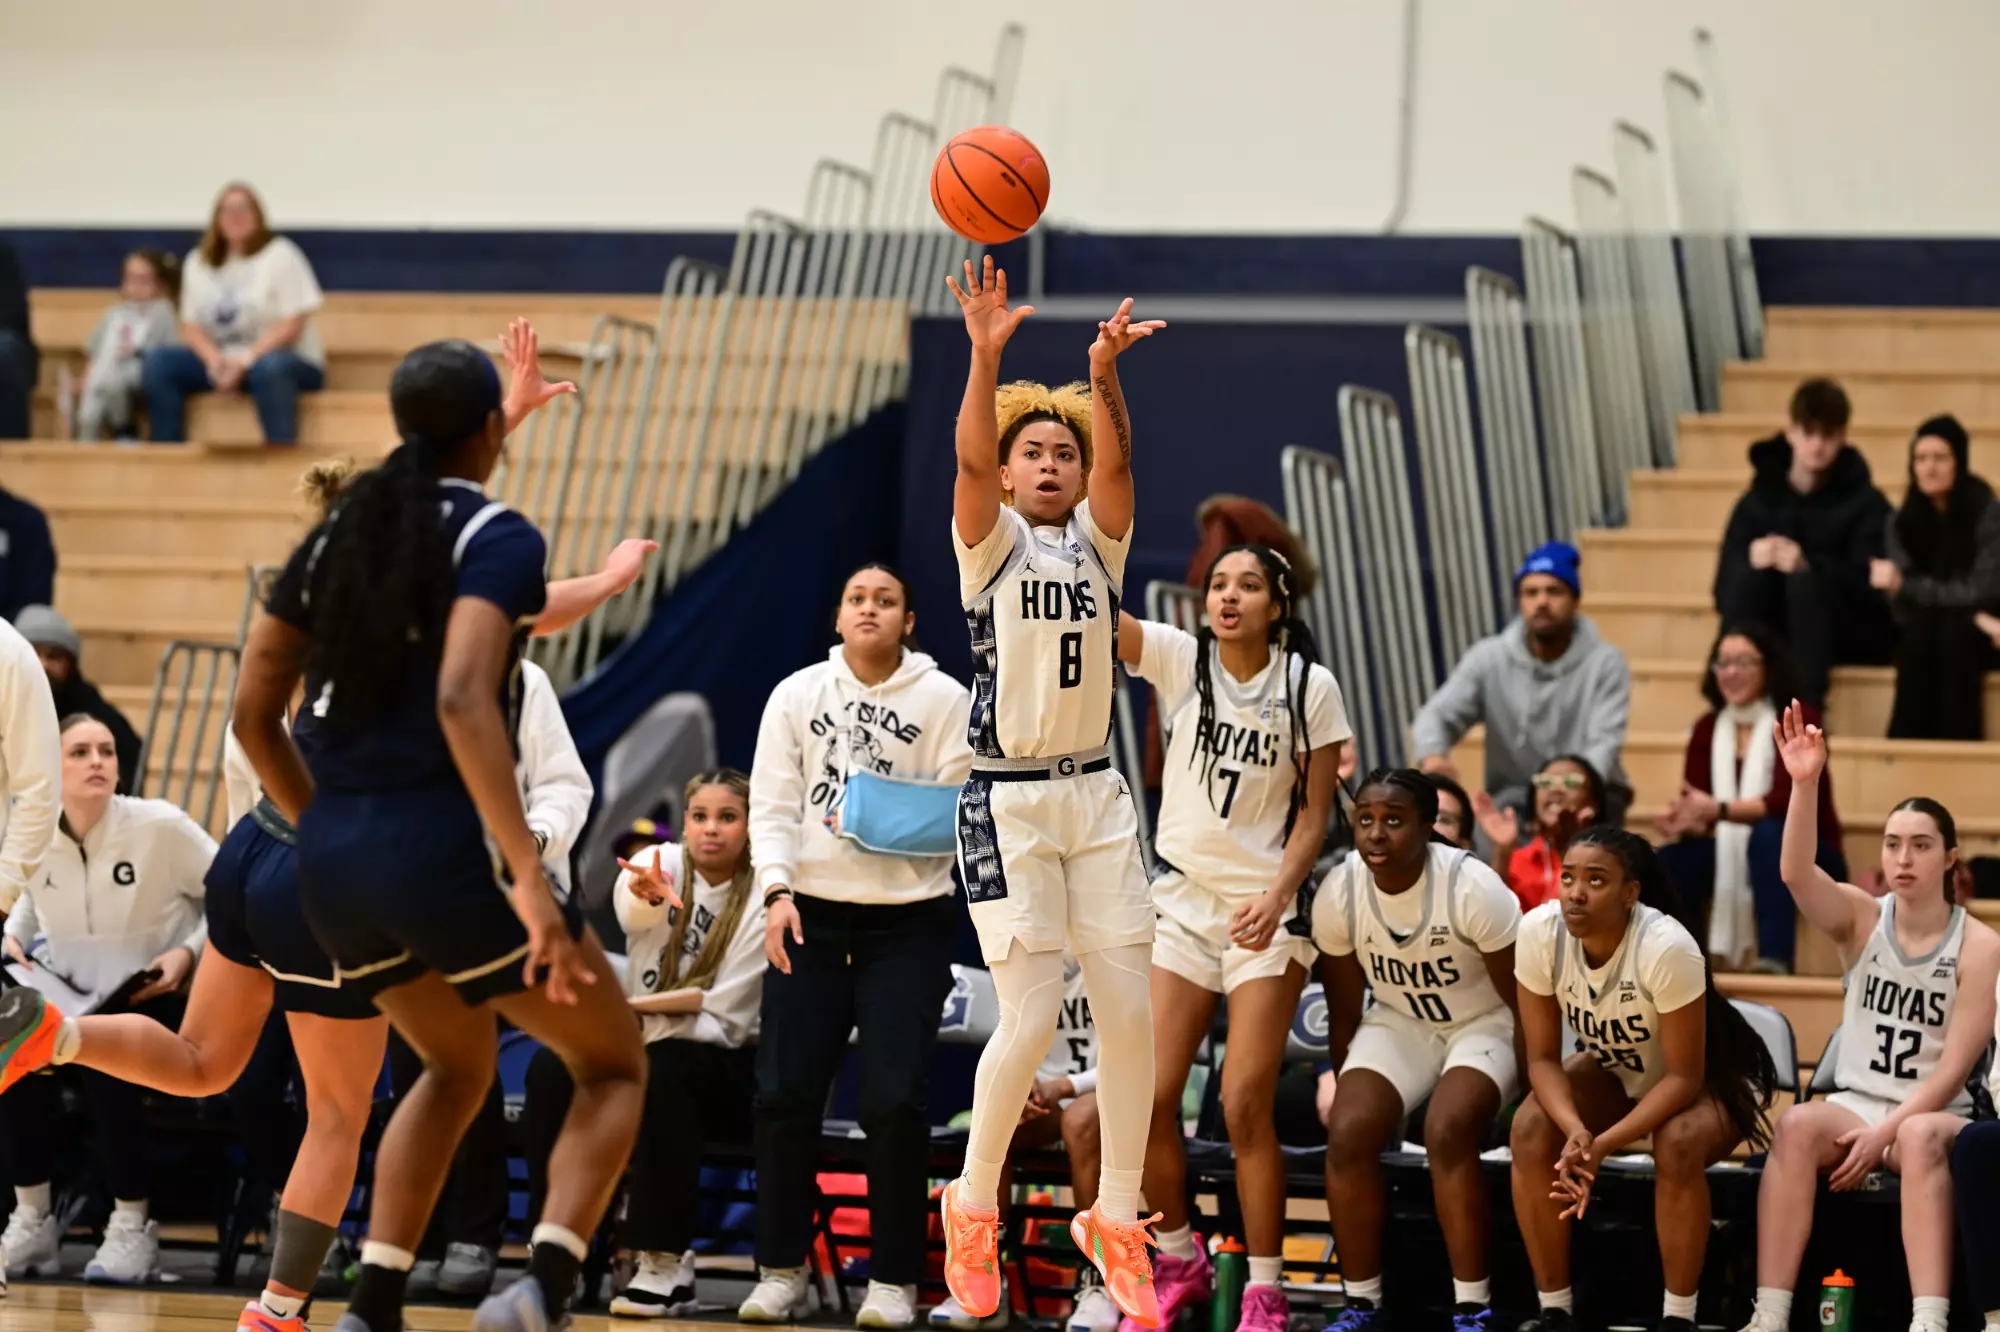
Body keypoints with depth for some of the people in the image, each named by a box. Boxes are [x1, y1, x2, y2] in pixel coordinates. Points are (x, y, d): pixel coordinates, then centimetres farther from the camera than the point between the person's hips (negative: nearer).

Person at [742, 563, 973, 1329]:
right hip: (810, 917, 2)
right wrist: (776, 890, -10)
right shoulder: (797, 695, 7)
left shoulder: (944, 701, 1)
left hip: (908, 923, -2)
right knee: (785, 1094, -1)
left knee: (895, 1101, -8)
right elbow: (773, 804, 2)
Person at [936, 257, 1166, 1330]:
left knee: (1130, 1011, 0)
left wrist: (1105, 378, -30)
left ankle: (1116, 1219, 13)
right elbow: (969, 458, -19)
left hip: (1095, 796, 4)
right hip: (1007, 800, -4)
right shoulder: (990, 544, 1)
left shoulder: (1098, 540, 8)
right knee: (1031, 1018, -10)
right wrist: (985, 358, -34)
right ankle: (974, 1208, 11)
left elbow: (1115, 462, -11)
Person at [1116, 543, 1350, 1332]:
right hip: (1182, 899, 3)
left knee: (1245, 1106, -9)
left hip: (1266, 908, -2)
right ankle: (1180, 1263, 20)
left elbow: (1315, 812, -1)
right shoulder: (1177, 659, 0)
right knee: (1149, 1097, -2)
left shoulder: (1311, 687, -3)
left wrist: (1277, 898, -15)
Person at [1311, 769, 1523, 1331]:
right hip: (1398, 1025, 4)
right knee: (1348, 1133, -22)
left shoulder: (1473, 889, -26)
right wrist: (1346, 1091, 4)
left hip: (1483, 1026, -4)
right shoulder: (1338, 893, -14)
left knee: (1447, 1131, -31)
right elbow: (1343, 1011, 0)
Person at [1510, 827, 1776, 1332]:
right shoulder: (1540, 933, -23)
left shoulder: (1667, 947, -35)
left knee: (1678, 1145, -35)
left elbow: (1684, 1079, -28)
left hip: (1704, 1082, -4)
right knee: (1530, 1128, -23)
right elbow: (1543, 1058, -15)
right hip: (1613, 1072, 4)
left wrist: (1602, 1145, -37)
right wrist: (1576, 1131, -35)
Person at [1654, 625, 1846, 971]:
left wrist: (1718, 810, -37)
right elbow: (1693, 804, -3)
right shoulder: (1708, 728, 5)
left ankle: (1775, 958, -48)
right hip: (1732, 855, 5)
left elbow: (1785, 800, -24)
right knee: (1670, 861, -23)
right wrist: (1680, 820, -29)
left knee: (1767, 832, -38)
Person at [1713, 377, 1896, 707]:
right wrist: (1749, 560, -27)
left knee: (1805, 581, -32)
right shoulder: (1757, 502, 3)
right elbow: (1725, 591, -4)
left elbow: (1871, 587, -18)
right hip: (1776, 636, 3)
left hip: (1850, 635, -3)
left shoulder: (1867, 504, -5)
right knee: (1751, 574, -26)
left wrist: (1809, 565, -33)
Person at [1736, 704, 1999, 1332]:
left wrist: (1886, 1132, -21)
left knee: (1920, 1137, -39)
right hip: (1855, 1106, 2)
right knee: (1798, 1123, -33)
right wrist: (1805, 785, -33)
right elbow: (1796, 875, -18)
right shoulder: (1862, 919, 3)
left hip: (1934, 1115, -2)